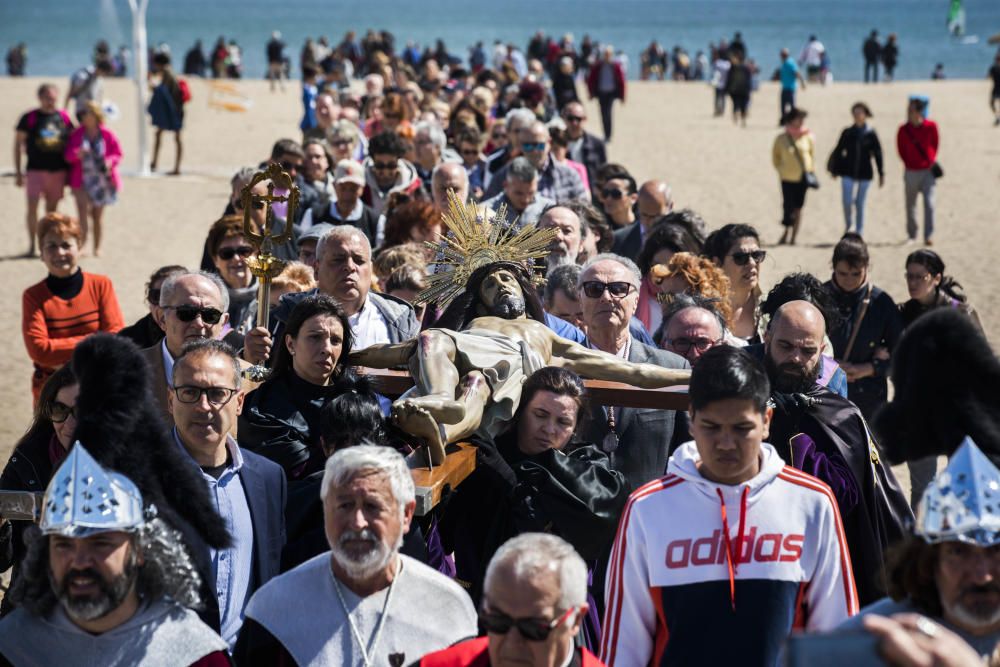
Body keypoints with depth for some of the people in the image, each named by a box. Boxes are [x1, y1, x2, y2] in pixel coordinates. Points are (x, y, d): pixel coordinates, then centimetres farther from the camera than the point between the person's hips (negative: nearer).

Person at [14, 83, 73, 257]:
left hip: (58, 170, 3)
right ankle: (32, 245, -1)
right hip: (36, 169, -3)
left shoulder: (63, 117, 6)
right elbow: (18, 144, 2)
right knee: (32, 206, -9)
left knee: (52, 208, 8)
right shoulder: (30, 118, -2)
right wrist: (18, 172, -2)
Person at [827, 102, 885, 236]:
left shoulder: (871, 134, -2)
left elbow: (877, 154, 0)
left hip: (864, 173, -1)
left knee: (860, 203, 6)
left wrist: (881, 174, -1)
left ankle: (859, 231, 17)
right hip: (848, 172, 1)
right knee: (847, 201, -7)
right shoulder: (847, 132, 2)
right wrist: (834, 169, 9)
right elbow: (838, 151, 9)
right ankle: (847, 224, 21)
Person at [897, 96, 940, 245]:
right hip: (911, 171, 1)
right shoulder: (904, 130, -5)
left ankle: (929, 236, -10)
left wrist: (932, 161, 3)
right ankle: (911, 235, 24)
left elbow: (935, 144, 10)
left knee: (929, 203, -12)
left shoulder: (931, 126, -5)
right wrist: (908, 163, 4)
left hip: (928, 170, -1)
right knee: (910, 205, 9)